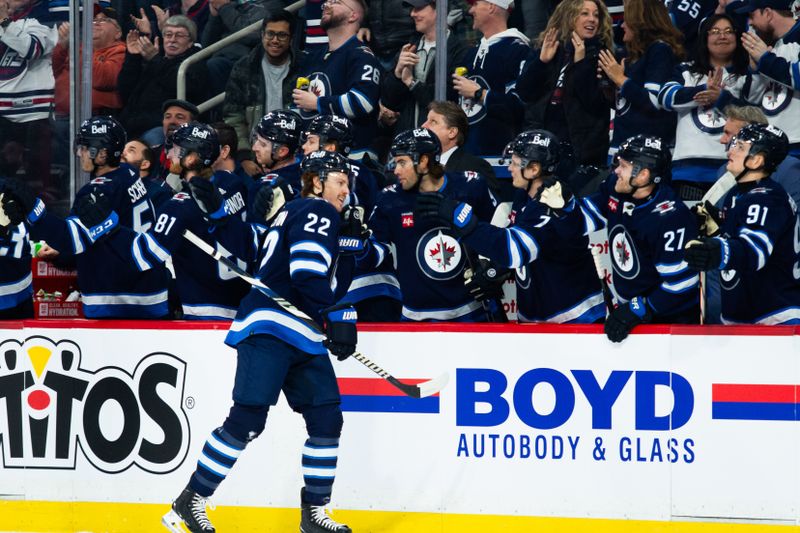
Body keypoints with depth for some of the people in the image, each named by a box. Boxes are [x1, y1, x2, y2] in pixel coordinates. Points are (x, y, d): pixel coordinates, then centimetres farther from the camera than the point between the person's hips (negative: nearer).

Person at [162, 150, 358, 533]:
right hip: (269, 328, -10)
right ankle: (190, 502, -9)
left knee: (327, 418, 5)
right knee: (247, 418, -14)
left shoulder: (296, 213, 25)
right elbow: (307, 272, -18)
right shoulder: (317, 212, -6)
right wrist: (338, 315, -19)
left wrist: (218, 213, 26)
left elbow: (249, 244, 21)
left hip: (303, 336, 10)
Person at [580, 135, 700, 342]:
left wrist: (638, 311, -23)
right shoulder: (615, 189, -7)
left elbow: (680, 284, -25)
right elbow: (586, 217, 6)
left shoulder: (670, 218, -27)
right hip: (630, 309, 7)